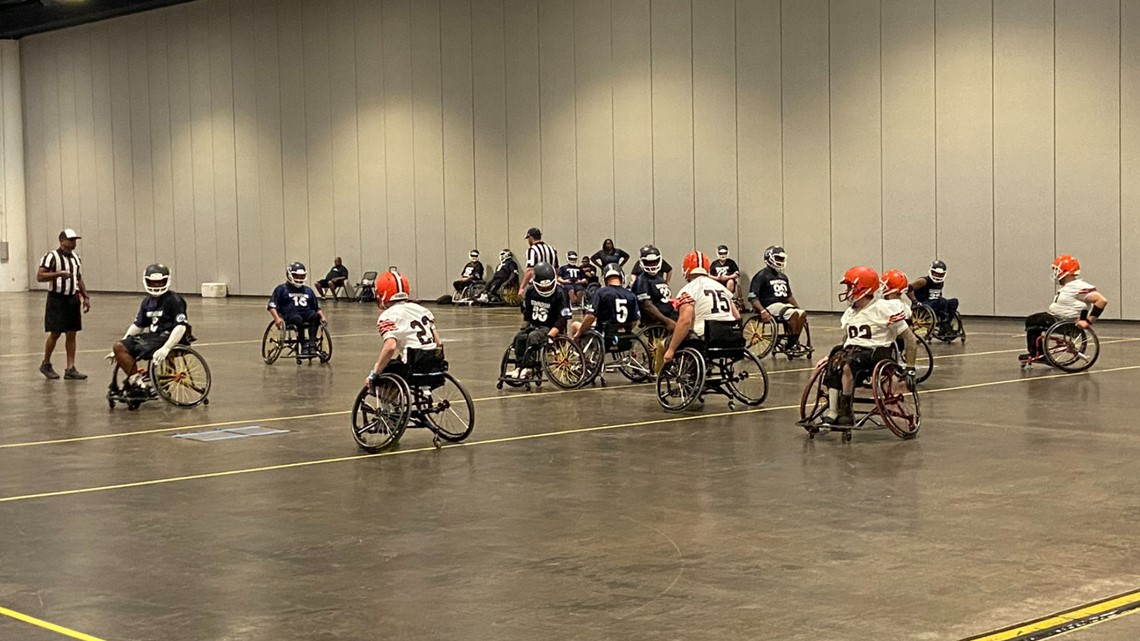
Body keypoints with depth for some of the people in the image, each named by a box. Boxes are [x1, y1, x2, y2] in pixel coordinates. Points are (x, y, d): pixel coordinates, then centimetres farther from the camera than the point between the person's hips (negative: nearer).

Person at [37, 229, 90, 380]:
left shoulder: (76, 258, 14)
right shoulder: (52, 257, -9)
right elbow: (39, 277, -15)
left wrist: (85, 297, 13)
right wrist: (59, 273, -25)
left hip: (73, 299, 6)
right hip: (57, 298, -6)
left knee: (71, 334, 4)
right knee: (55, 333, -3)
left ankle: (70, 369, 6)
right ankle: (46, 364, 16)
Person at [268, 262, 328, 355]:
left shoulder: (308, 290, 24)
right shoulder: (281, 289, 10)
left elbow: (317, 307, 26)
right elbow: (272, 306, 2)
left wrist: (322, 317, 6)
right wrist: (277, 318, -16)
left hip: (306, 313, 4)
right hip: (290, 315, -4)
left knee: (315, 316, -32)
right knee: (298, 319, -39)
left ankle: (312, 343, -34)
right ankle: (304, 345, -38)